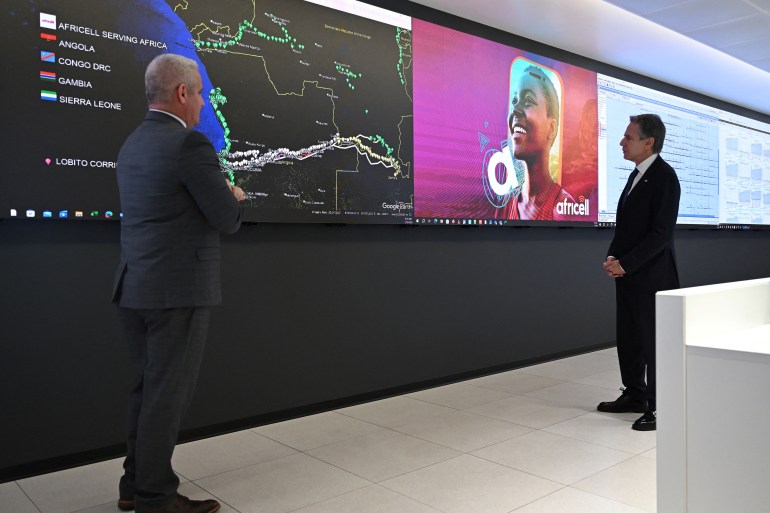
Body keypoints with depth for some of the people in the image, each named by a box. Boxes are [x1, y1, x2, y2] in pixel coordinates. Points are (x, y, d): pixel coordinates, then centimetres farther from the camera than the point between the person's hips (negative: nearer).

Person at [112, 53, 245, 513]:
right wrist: (235, 197, 9)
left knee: (148, 390, 18)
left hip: (135, 288, 9)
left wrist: (221, 196, 20)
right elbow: (228, 221, -13)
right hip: (177, 290, -9)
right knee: (168, 395, 2)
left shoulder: (133, 144, 13)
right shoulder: (190, 143, -14)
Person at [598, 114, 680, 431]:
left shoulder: (664, 176, -13)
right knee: (628, 340, 15)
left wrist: (624, 264, -17)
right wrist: (612, 257, 1)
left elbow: (661, 233, -19)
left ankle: (659, 407, 14)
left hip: (651, 276, -8)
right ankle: (634, 396, 29)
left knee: (654, 342, 1)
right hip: (627, 275, 8)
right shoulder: (636, 175, 13)